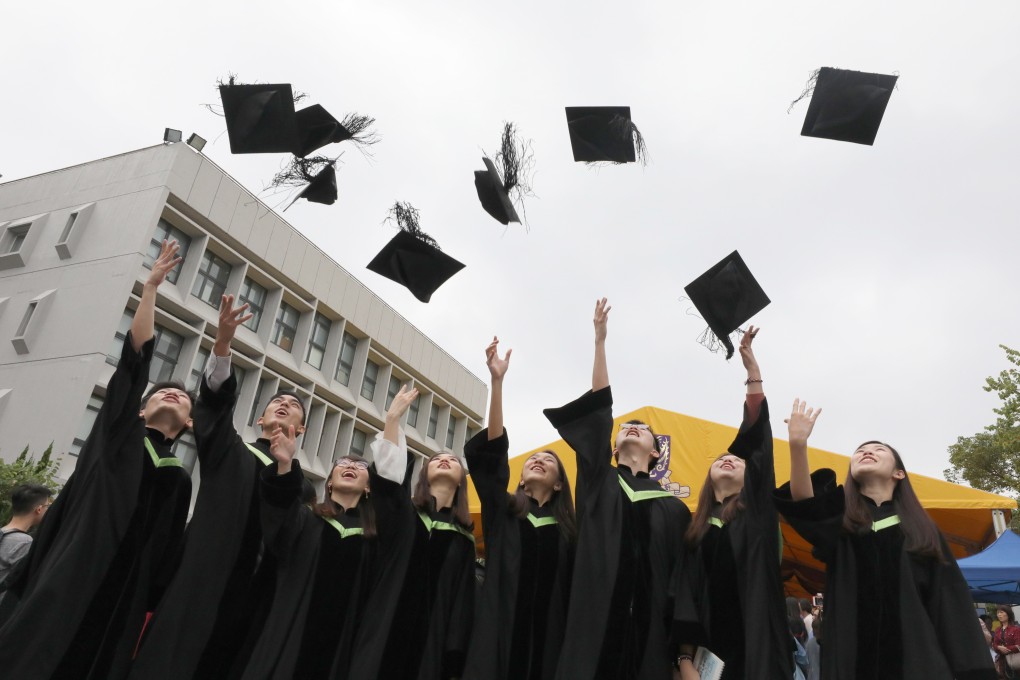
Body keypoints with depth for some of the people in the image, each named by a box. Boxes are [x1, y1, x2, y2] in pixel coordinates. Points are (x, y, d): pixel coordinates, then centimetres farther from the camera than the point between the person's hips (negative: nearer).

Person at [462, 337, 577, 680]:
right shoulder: (502, 510, 10)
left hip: (547, 633, 1)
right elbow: (492, 450, -4)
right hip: (499, 631, -1)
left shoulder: (566, 527, 12)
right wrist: (497, 380, -13)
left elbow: (573, 591, 7)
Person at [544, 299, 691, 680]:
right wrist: (600, 340, 0)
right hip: (596, 626, -1)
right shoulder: (599, 483, 13)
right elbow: (596, 411, 5)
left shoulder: (672, 507, 13)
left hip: (649, 632, 1)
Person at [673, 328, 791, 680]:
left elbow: (757, 434, -2)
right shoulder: (697, 526, 12)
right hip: (710, 640, 2)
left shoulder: (755, 505, 7)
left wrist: (751, 365, -6)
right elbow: (688, 593, 4)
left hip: (757, 639, -2)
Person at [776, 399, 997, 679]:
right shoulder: (839, 515, 10)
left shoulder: (923, 528, 13)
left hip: (917, 657, 1)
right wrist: (798, 443, -29)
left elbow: (953, 605, 6)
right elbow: (803, 502, -14)